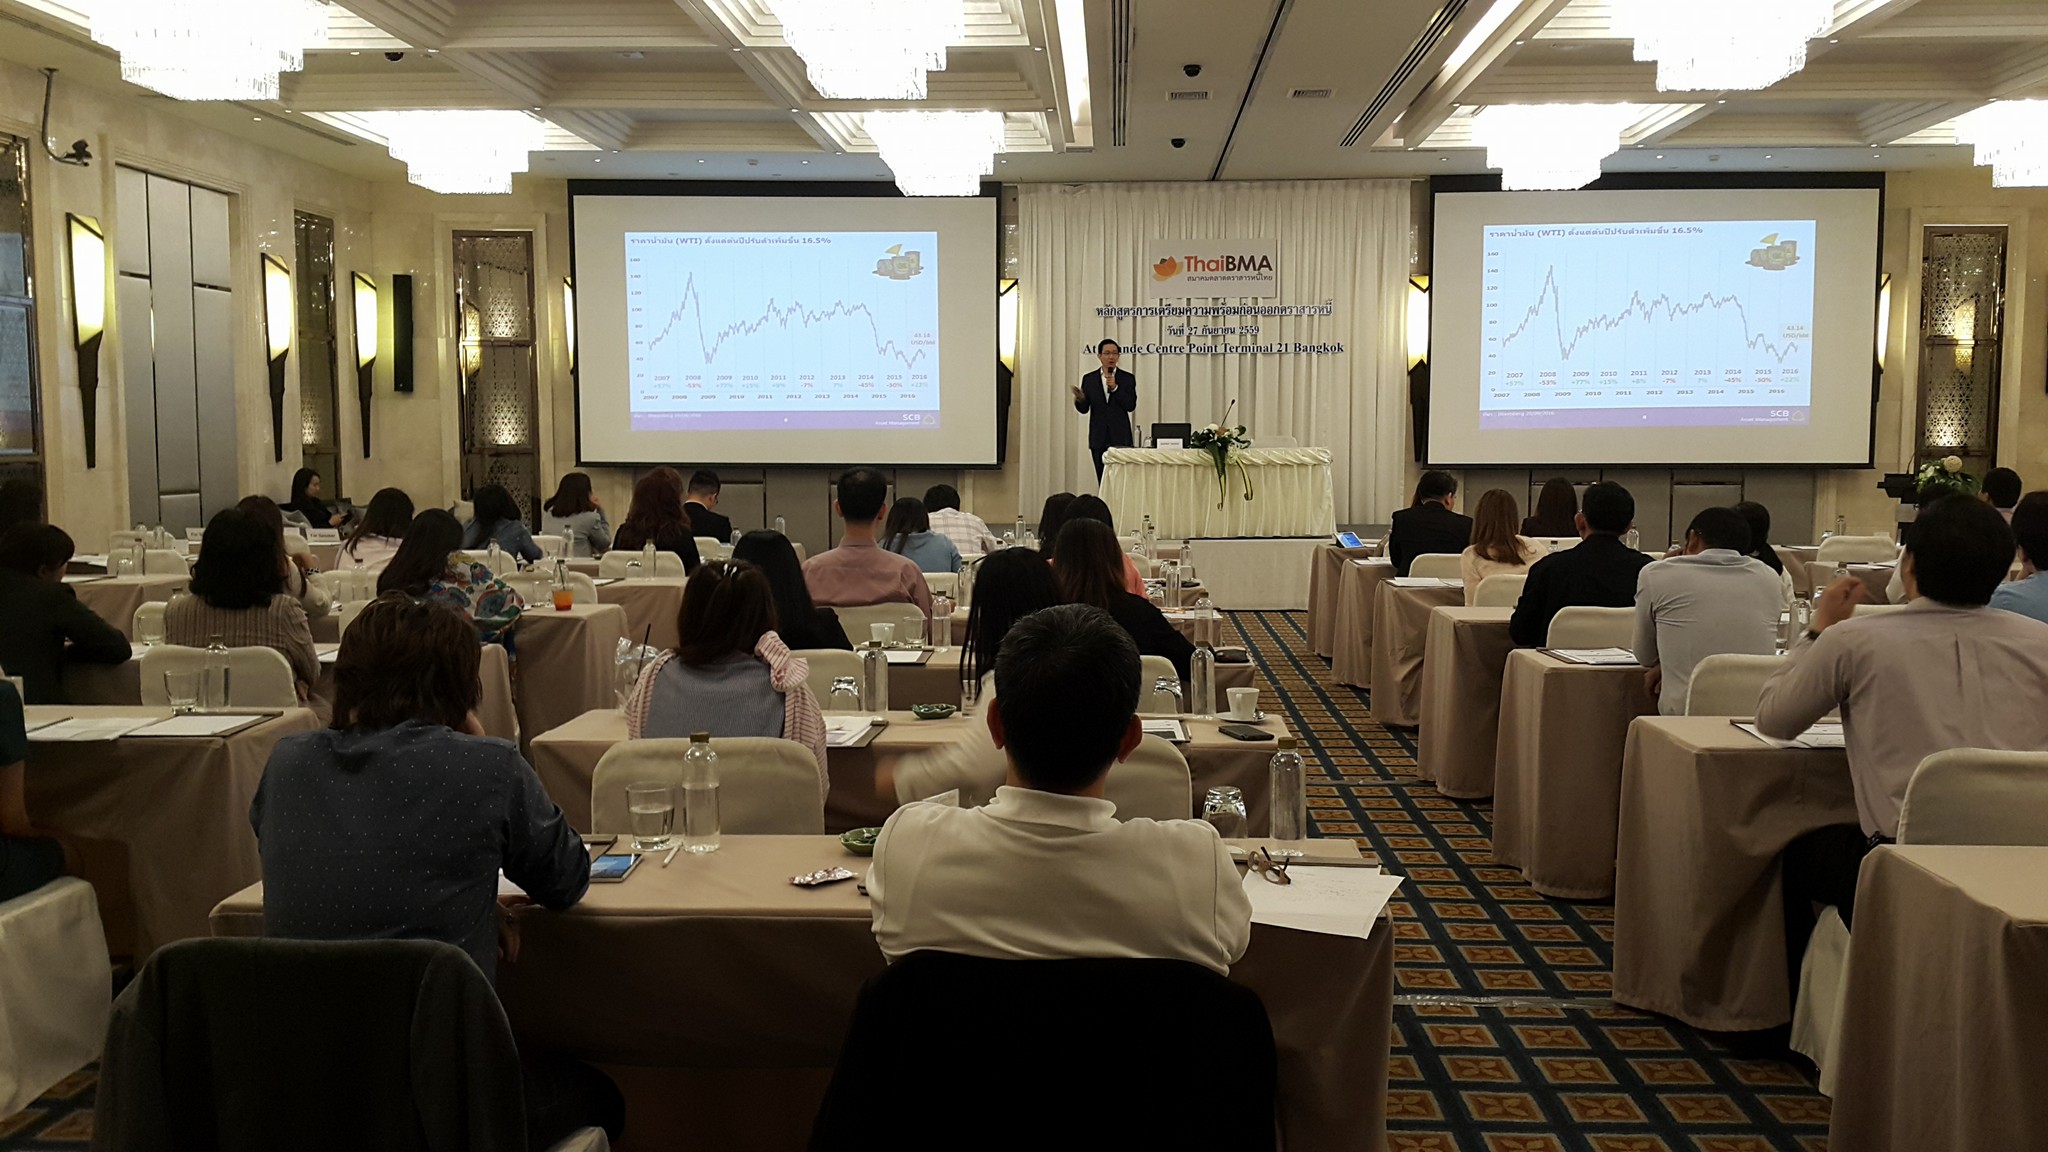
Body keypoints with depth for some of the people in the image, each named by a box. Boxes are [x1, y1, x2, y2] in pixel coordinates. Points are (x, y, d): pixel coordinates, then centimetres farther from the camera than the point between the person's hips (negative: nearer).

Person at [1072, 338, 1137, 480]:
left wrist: (1115, 388, -16)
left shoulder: (1128, 378, 3)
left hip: (1120, 438, -2)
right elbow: (1084, 409, 5)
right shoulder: (1089, 379, 7)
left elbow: (1131, 406, -6)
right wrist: (1080, 399, -17)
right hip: (1099, 439, 2)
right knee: (1103, 481, 3)